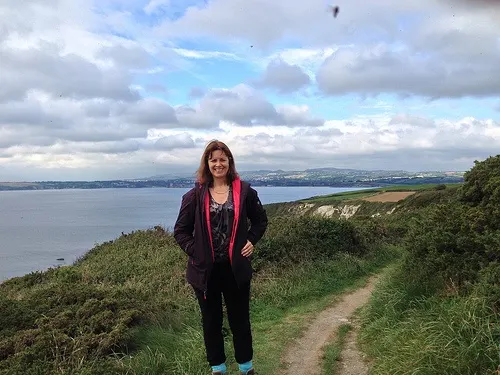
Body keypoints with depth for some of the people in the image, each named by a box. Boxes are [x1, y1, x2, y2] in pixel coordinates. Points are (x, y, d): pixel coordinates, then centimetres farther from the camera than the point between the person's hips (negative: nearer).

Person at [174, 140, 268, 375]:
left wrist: (251, 241, 0)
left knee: (240, 318, 14)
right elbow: (180, 230, 2)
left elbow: (261, 220, 13)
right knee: (211, 321, 15)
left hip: (236, 267, 0)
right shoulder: (195, 195, -4)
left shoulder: (244, 191, -1)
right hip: (205, 269, 0)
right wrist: (194, 251, -10)